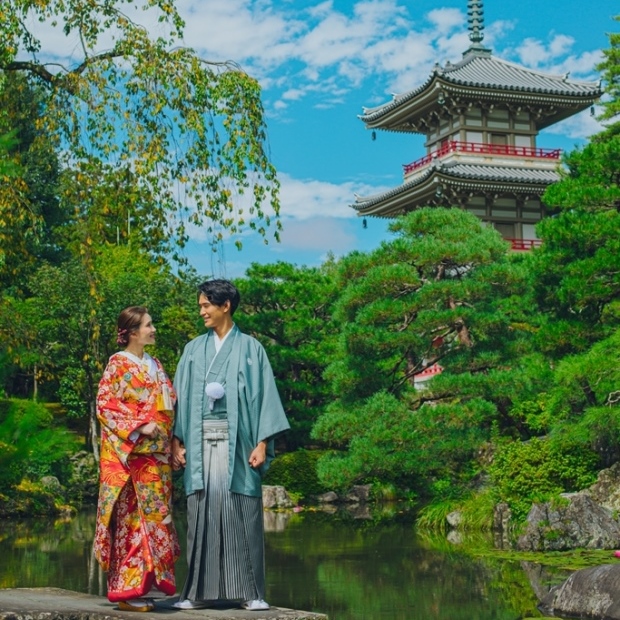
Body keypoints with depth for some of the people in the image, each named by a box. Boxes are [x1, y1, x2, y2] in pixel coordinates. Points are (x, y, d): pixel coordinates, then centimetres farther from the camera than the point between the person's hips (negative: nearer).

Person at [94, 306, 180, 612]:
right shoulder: (118, 364, -3)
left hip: (157, 453, 7)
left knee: (155, 516, 5)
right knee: (132, 517, -7)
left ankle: (145, 584, 9)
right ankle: (126, 588, -3)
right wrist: (139, 426, -17)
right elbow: (105, 404, -9)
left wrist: (171, 441, 8)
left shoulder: (155, 365, 17)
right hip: (131, 453, -7)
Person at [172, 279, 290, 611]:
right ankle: (199, 591, 6)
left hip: (237, 441, -2)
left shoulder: (250, 348, 6)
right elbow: (180, 396, 12)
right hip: (201, 441, 3)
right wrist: (176, 440, 2)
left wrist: (262, 443, -7)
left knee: (241, 515, -3)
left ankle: (249, 591, 2)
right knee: (202, 514, 1)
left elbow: (264, 396, 1)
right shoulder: (193, 349, 13)